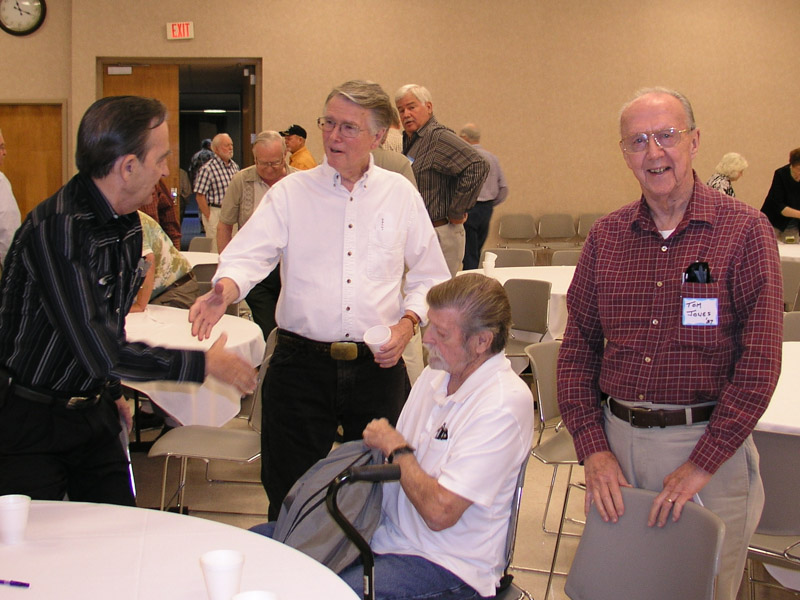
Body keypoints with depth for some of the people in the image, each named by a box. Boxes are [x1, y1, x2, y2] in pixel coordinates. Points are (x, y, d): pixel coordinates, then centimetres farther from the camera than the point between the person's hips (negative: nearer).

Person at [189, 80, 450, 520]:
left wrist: (408, 322, -4)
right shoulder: (291, 192, 4)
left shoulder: (400, 195, 8)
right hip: (302, 364, -1)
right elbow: (248, 253, -9)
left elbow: (430, 276, 13)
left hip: (378, 366, 1)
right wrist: (226, 288, -30)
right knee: (290, 495, 6)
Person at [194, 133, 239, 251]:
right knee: (216, 252, -1)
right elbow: (200, 195, -11)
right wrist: (209, 217, -11)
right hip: (215, 213, -6)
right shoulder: (207, 169, -10)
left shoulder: (235, 166, 11)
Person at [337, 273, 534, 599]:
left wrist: (395, 448, -11)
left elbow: (439, 511, -25)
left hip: (446, 565, -8)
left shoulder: (503, 405, -21)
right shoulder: (438, 373, 6)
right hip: (385, 533, 8)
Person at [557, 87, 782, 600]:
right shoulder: (606, 237, 5)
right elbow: (578, 349, 6)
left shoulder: (744, 230, -7)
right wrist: (594, 449, -4)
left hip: (708, 440, -3)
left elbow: (760, 363, -12)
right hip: (616, 438, 4)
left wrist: (701, 465, -15)